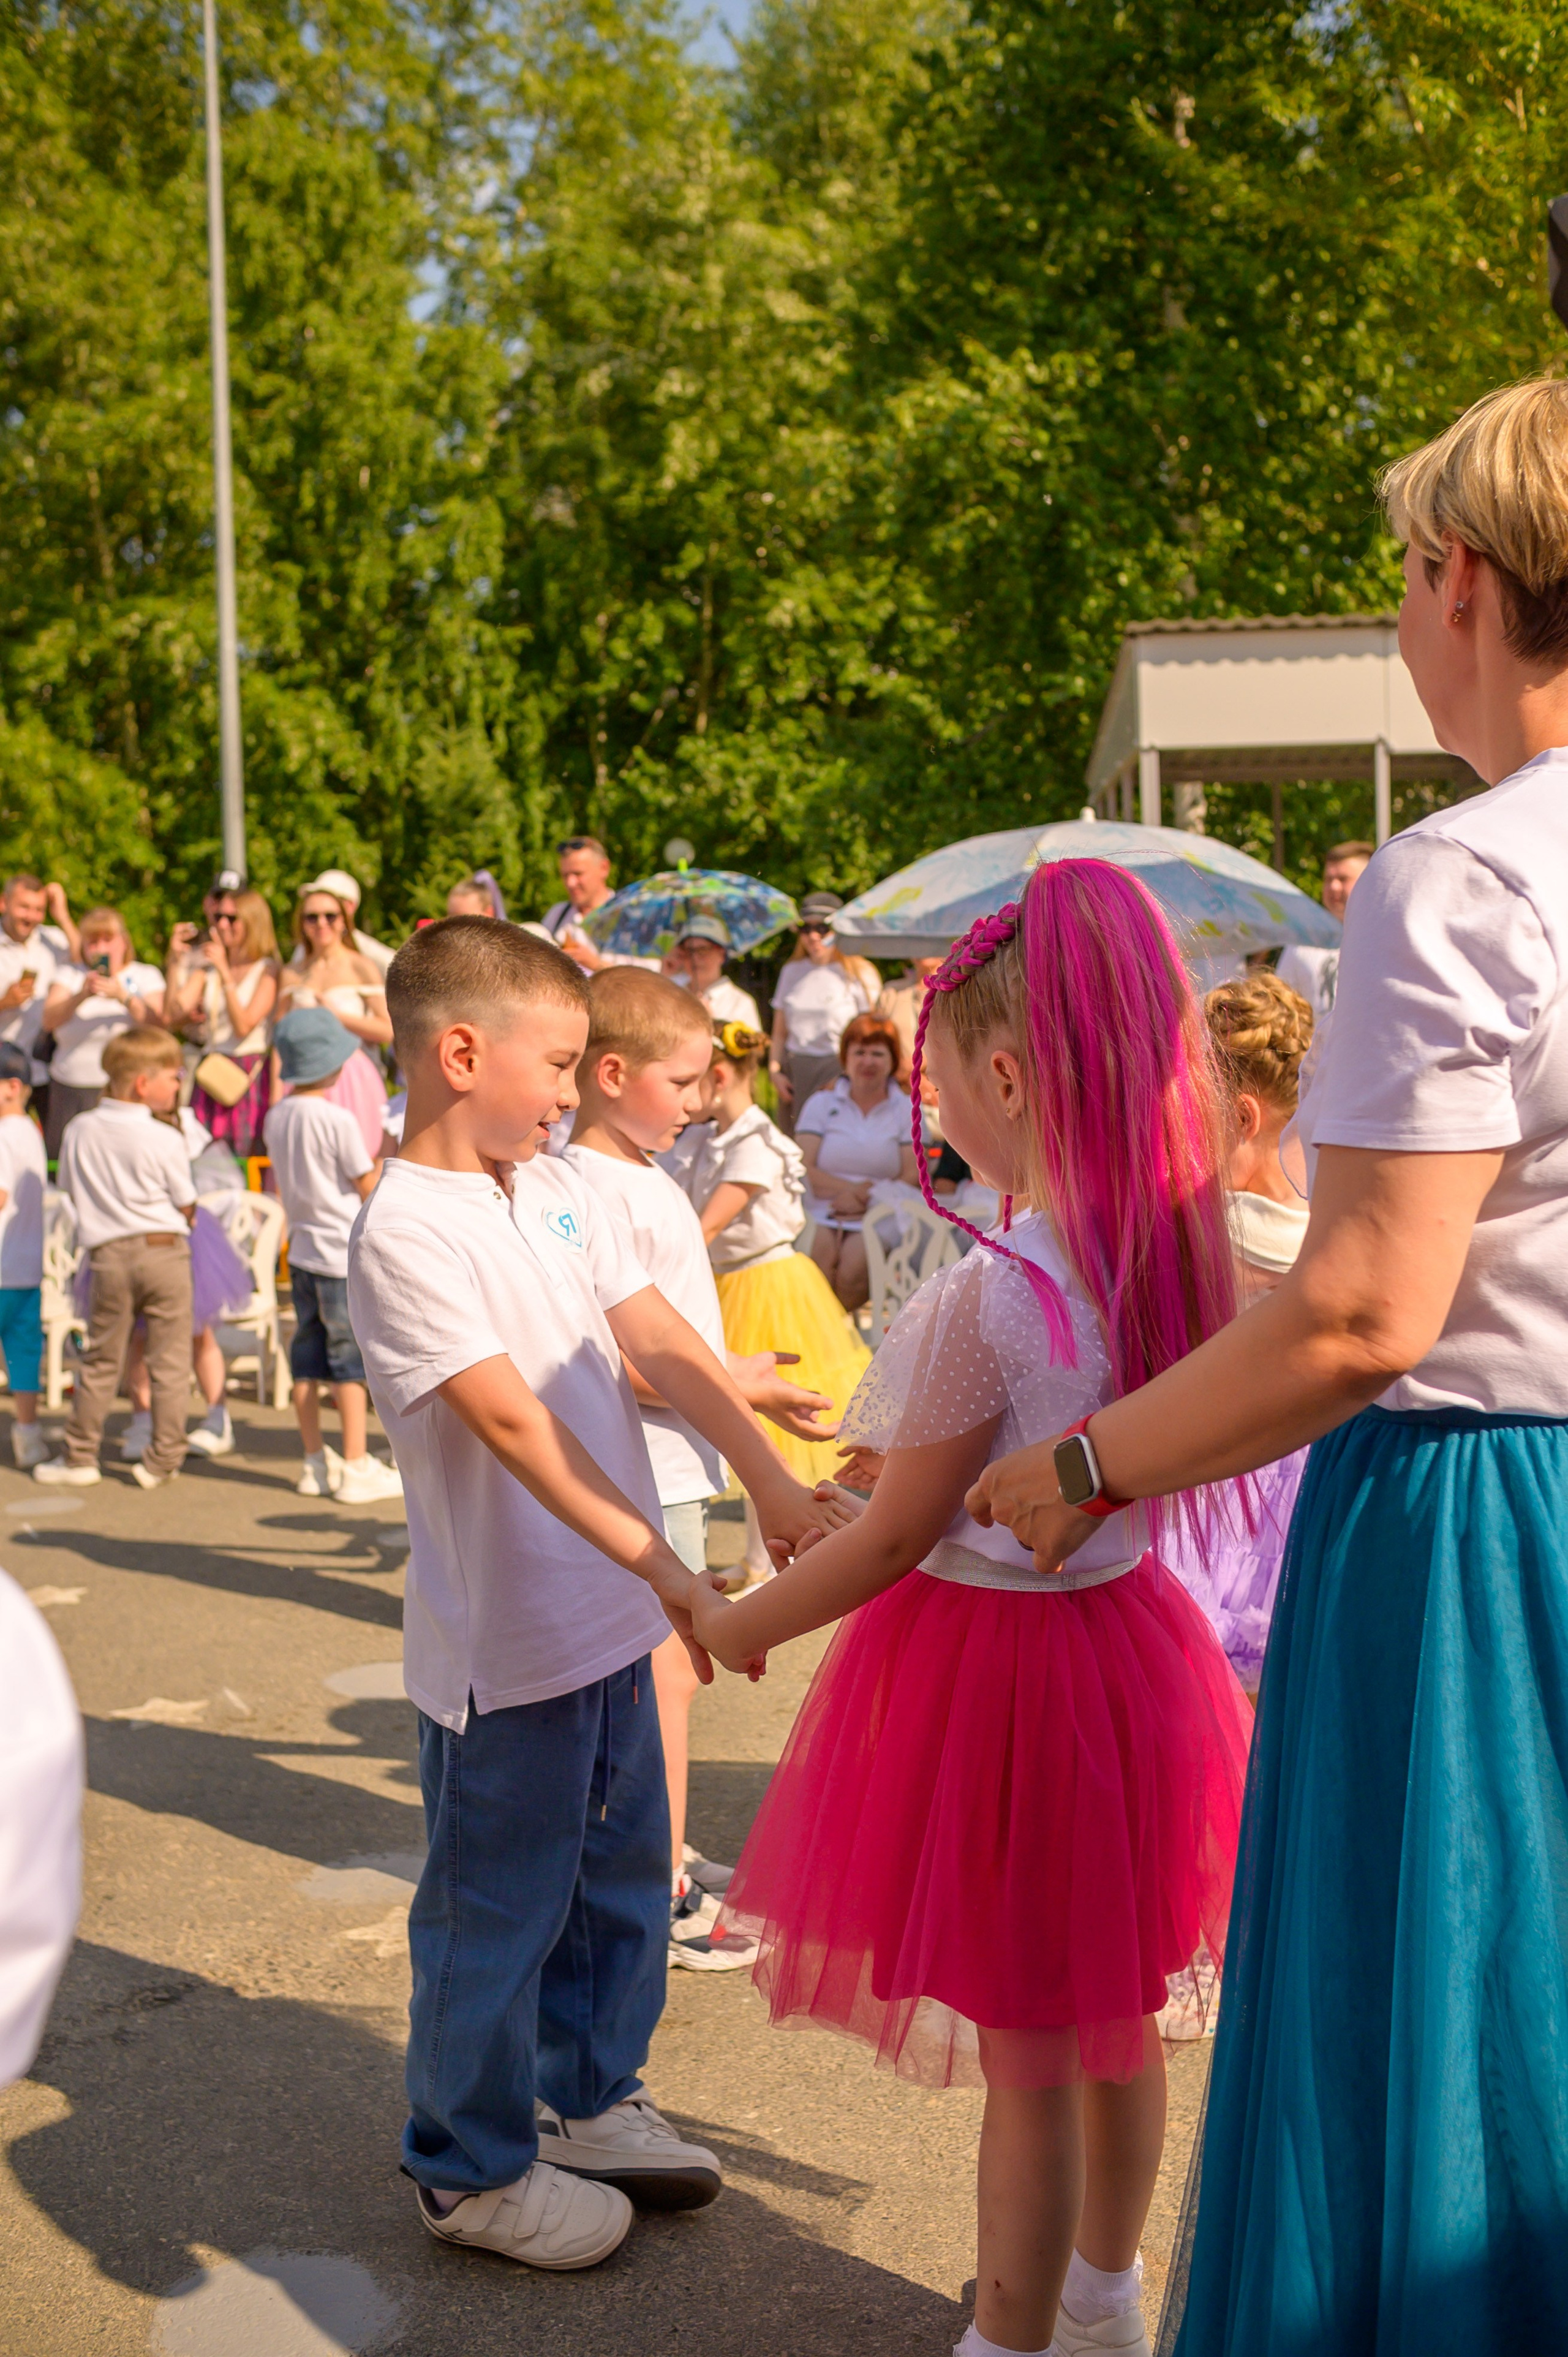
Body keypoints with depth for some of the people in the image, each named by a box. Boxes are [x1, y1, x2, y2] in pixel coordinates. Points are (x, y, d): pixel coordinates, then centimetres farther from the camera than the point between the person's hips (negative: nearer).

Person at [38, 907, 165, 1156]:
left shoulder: (146, 975, 12)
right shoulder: (68, 975, 16)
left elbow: (156, 1021, -6)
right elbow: (49, 1020, -1)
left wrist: (123, 996, -21)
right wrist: (81, 996, -18)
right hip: (73, 1086, 2)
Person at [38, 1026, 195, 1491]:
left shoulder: (80, 1130, 3)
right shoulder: (165, 1139, -9)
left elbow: (71, 1189, 14)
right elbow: (187, 1207, 0)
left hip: (109, 1256, 3)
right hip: (166, 1251, -3)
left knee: (100, 1362, 12)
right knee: (169, 1360, 5)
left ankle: (79, 1457, 17)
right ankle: (163, 1459, 7)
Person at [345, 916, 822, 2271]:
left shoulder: (560, 1190, 5)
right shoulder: (406, 1230, -19)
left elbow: (663, 1345, 3)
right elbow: (513, 1422, -26)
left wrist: (774, 1486, -4)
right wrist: (666, 1566, -30)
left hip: (607, 1616, 8)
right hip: (503, 1642, -8)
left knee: (621, 1880, 21)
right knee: (498, 1912, 8)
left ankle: (589, 2099, 41)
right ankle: (474, 2169, 27)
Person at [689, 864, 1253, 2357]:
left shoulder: (983, 1297, -25)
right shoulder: (1172, 1251, -4)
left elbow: (897, 1536, -17)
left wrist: (736, 1627, -2)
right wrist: (909, 1445, 21)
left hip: (995, 1651, -8)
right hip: (1126, 1626, 8)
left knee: (1022, 2053, 7)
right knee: (1113, 2013, 24)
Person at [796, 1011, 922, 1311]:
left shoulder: (907, 1109, 14)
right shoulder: (821, 1104, 16)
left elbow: (914, 1177, 2)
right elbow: (803, 1170, 2)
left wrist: (868, 1198, -14)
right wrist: (853, 1189, -14)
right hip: (821, 1217, 1)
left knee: (852, 1273, -31)